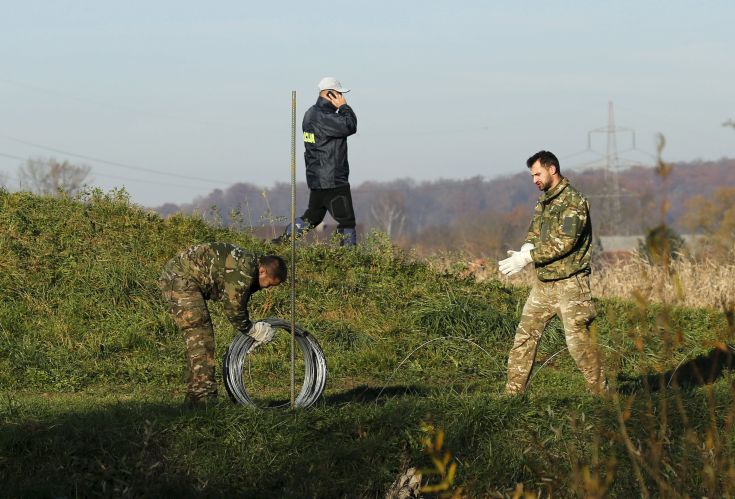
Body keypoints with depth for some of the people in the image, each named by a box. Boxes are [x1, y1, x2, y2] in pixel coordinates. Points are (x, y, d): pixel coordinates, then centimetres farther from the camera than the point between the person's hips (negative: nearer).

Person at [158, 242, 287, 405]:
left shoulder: (248, 262, 11)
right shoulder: (243, 270, -21)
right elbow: (233, 307, -18)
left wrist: (250, 330, 13)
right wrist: (251, 330, -4)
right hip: (180, 280, -11)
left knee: (197, 341, 14)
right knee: (200, 339, -11)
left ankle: (195, 396, 17)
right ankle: (204, 399, -13)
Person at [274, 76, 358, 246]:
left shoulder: (312, 113, 13)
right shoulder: (322, 117, -20)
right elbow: (349, 126, -23)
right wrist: (344, 107, -13)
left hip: (316, 179, 10)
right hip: (332, 181, -10)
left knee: (312, 216, 18)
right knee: (346, 219, -3)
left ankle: (283, 240, 17)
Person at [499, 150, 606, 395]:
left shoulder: (573, 201, -14)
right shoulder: (544, 201, 14)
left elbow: (564, 242, -21)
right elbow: (534, 234, 15)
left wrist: (527, 258, -22)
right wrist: (525, 250, -9)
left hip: (569, 283, -8)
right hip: (543, 282, 8)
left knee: (578, 339, -6)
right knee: (525, 335, 6)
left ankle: (599, 391, 4)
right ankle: (513, 392, 9)